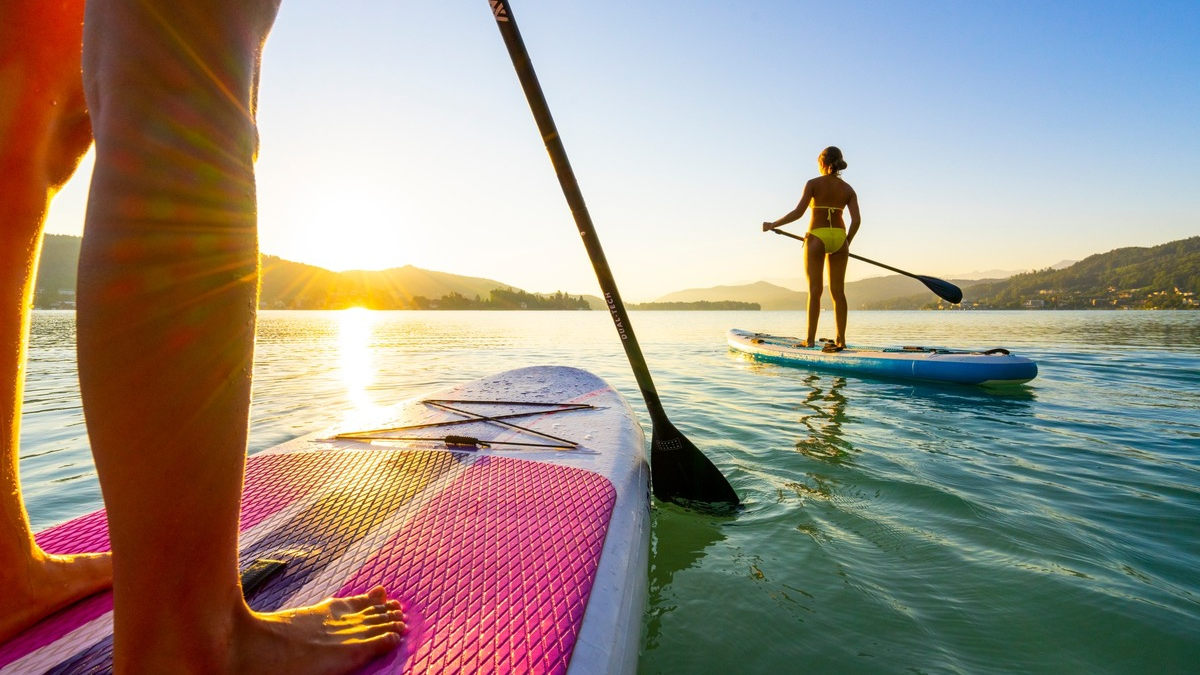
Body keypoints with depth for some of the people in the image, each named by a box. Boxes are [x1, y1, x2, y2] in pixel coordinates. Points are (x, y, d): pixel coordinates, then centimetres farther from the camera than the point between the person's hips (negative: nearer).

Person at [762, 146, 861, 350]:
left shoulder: (813, 184, -3)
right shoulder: (848, 189, 8)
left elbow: (798, 212, -13)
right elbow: (856, 220, 1)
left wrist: (773, 225, -3)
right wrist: (847, 242, 16)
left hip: (817, 237, -3)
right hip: (839, 238, 3)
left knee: (815, 290, -1)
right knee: (838, 291, 7)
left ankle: (810, 340, -1)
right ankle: (841, 339, 8)